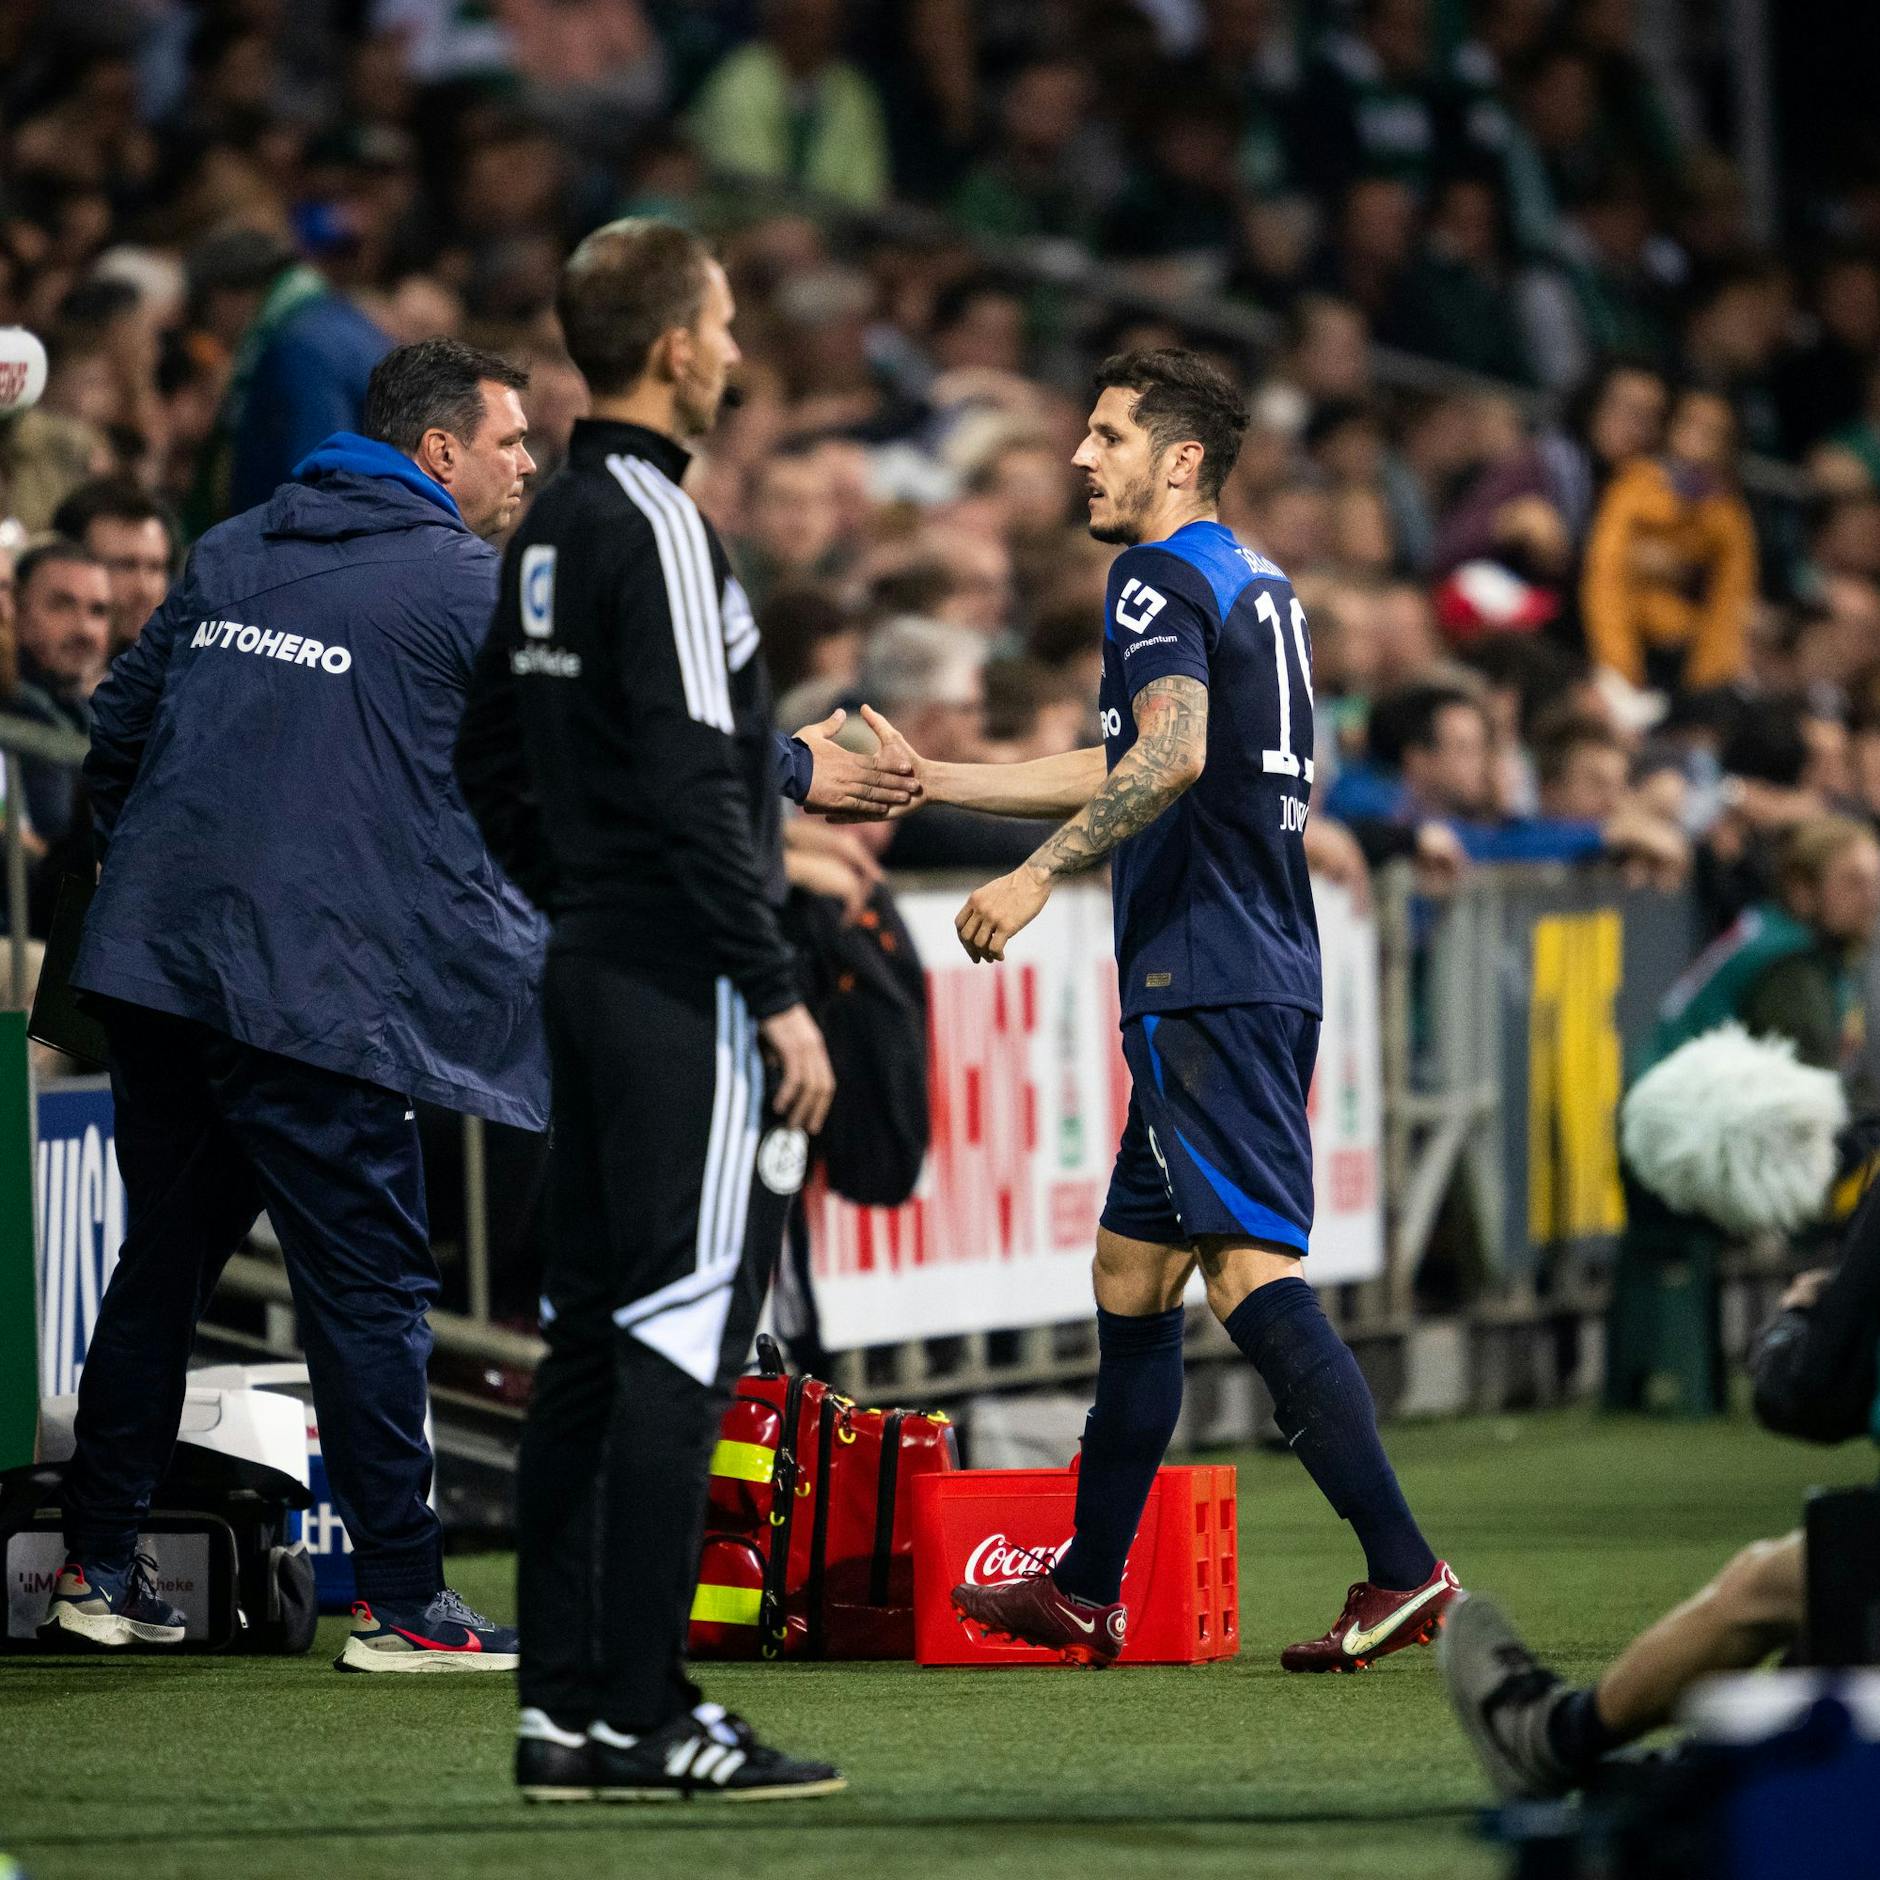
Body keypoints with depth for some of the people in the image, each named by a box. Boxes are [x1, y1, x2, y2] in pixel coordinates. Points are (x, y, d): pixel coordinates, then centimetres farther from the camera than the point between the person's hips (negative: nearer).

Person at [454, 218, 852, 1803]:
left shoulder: (551, 528, 14)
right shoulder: (657, 529, -14)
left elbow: (491, 764, 20)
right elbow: (699, 789, -19)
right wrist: (780, 995, -17)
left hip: (592, 971, 9)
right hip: (685, 992, -9)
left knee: (591, 1340, 10)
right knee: (679, 1339, -8)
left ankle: (560, 1704, 12)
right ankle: (639, 1718, -8)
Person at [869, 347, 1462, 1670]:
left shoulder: (1161, 580, -7)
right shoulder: (1261, 588, 22)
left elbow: (1172, 756, -25)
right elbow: (1126, 773, 31)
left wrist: (1036, 875, -25)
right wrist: (926, 780, 34)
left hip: (1206, 984, -10)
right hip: (1267, 973, 10)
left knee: (1254, 1267, -16)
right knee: (1131, 1273, 15)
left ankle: (1402, 1567, -24)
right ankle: (1085, 1596, 22)